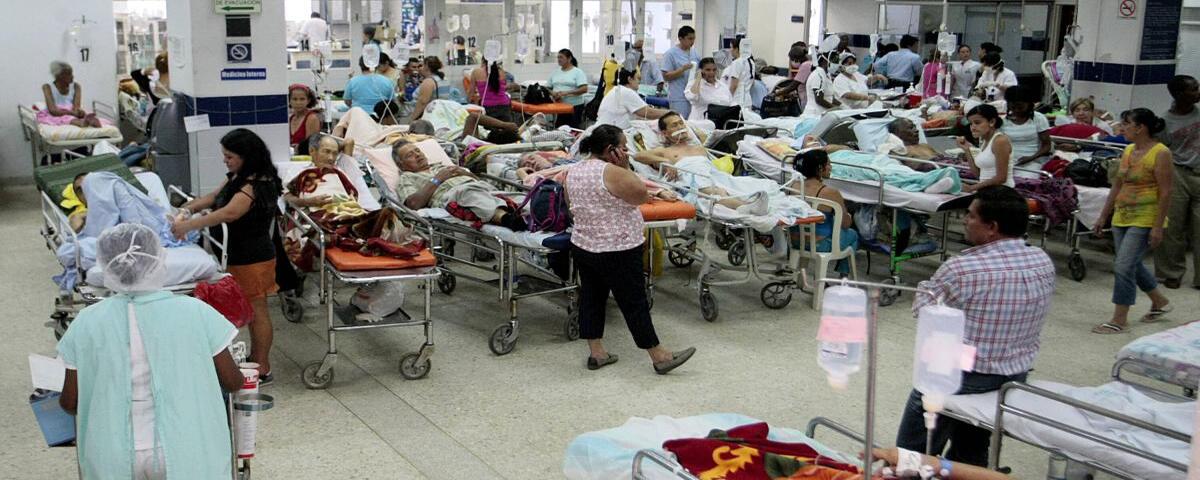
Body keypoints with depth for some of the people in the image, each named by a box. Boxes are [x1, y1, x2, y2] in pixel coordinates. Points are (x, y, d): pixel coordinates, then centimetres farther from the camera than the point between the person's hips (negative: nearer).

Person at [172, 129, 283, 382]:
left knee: (257, 310, 0)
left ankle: (263, 370, 9)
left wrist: (188, 225, -34)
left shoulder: (255, 185, -23)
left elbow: (229, 213, -34)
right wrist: (188, 208, -2)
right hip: (240, 254, 9)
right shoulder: (237, 178, 10)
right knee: (251, 309, 17)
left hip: (253, 258, -9)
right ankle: (255, 359, 28)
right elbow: (214, 197, 16)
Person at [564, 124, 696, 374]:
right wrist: (626, 167, -9)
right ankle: (659, 357, 9)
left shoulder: (573, 171, 4)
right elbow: (642, 195, -15)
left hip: (581, 247, 8)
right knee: (635, 303, 0)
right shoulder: (612, 172, -21)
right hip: (617, 252, -8)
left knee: (591, 297, 13)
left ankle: (596, 353, 20)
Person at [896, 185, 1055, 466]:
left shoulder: (960, 269, -24)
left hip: (961, 377, -6)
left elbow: (921, 308, -10)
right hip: (1018, 376, 7)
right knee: (971, 456, 27)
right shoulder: (1044, 263, -6)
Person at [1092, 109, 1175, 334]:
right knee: (1133, 265, 17)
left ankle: (1120, 320, -2)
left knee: (1123, 266, -11)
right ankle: (1160, 302, 39)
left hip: (1145, 220, -8)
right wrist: (1103, 217, 15)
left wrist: (1158, 227, -18)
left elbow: (1165, 193, -15)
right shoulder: (1128, 151, 9)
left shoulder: (1160, 153, -12)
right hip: (1122, 218, 8)